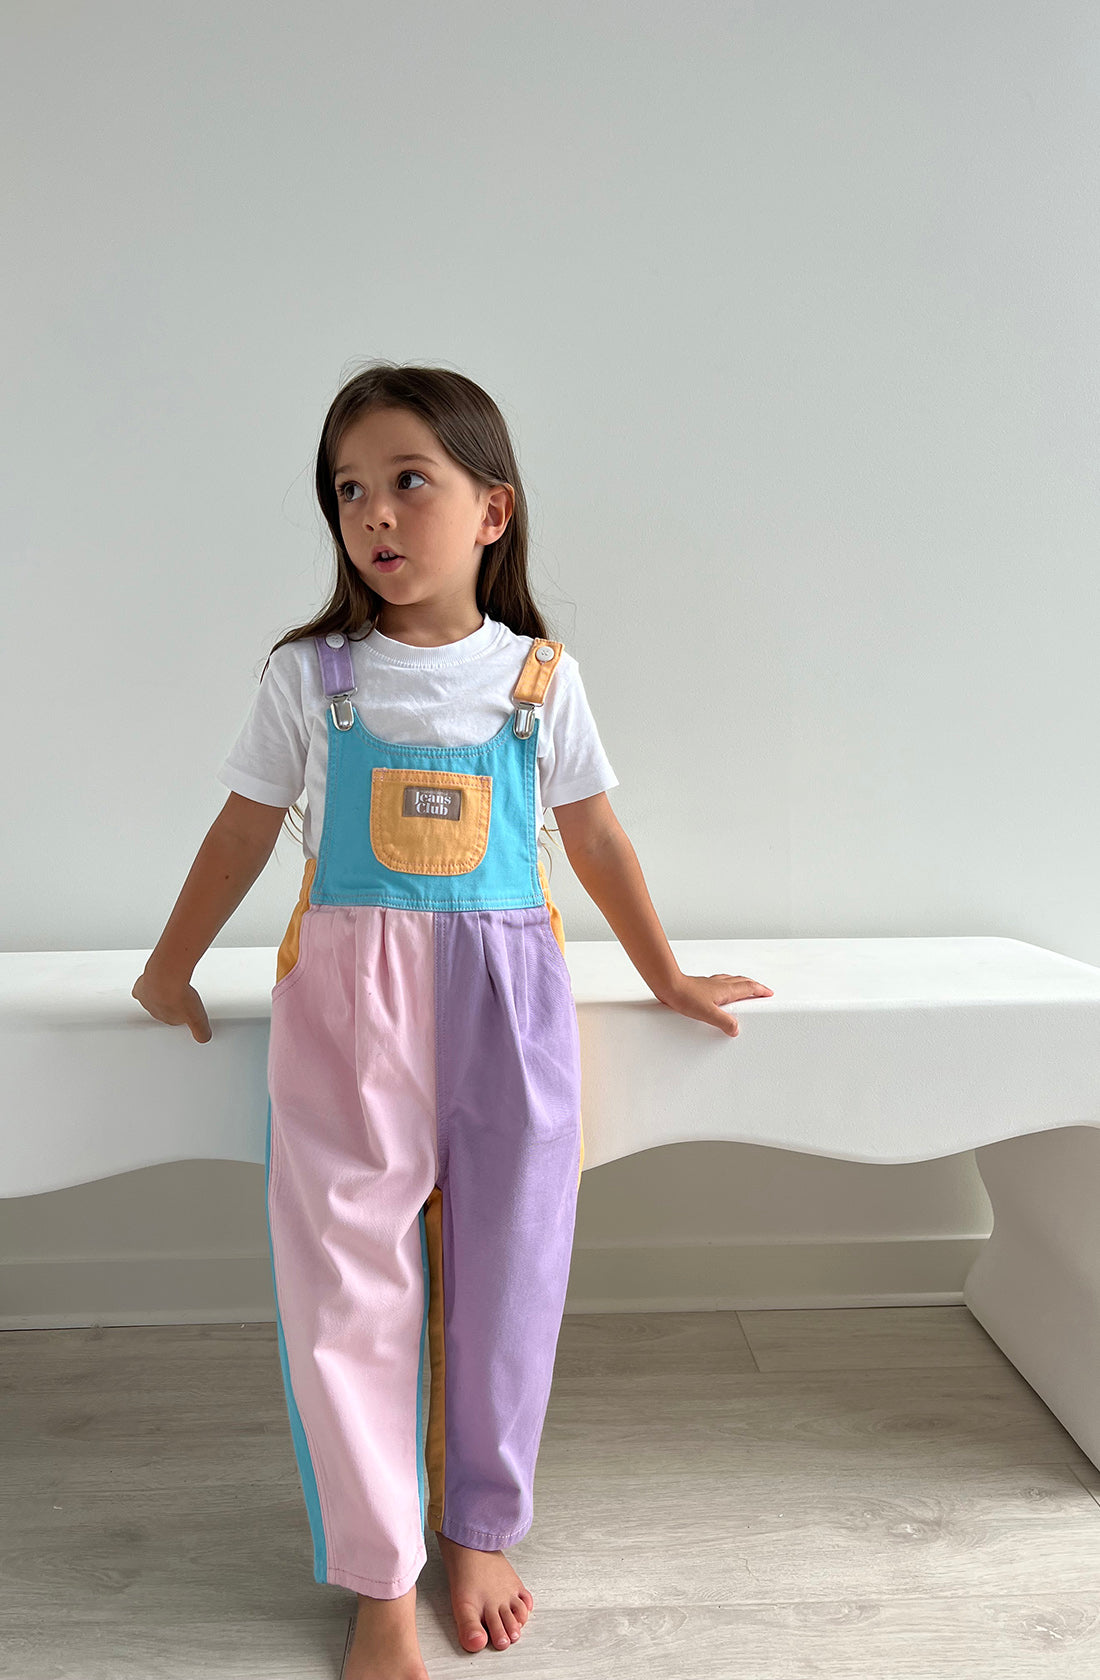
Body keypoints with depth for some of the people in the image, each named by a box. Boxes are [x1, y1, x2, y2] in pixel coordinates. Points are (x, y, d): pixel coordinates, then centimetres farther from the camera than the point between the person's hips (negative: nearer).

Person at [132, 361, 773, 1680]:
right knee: (348, 1279, 2)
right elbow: (244, 832, 11)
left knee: (503, 1274, 9)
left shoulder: (539, 676, 4)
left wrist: (668, 979, 19)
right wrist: (168, 973, 18)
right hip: (347, 995, 0)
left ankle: (478, 1532, 33)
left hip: (507, 998, 1)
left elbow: (595, 840, 12)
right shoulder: (309, 675, 3)